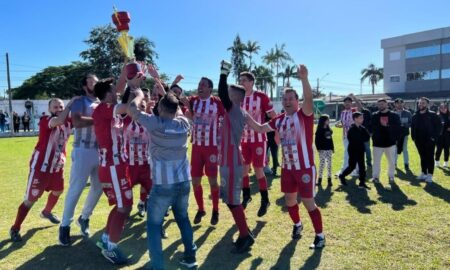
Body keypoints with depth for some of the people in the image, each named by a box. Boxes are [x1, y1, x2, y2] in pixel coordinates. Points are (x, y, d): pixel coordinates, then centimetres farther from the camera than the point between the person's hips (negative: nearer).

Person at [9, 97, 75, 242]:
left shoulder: (68, 122, 0)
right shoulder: (45, 121, -19)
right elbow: (59, 121, -39)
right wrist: (70, 104, -34)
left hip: (57, 165, 7)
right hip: (41, 165, -7)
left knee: (58, 191, 25)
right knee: (31, 198, -2)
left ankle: (46, 212, 53)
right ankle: (15, 228, 16)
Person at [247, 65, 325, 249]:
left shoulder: (304, 115, -11)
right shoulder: (279, 120, 5)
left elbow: (309, 99, -31)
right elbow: (260, 128, 15)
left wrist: (304, 79, -45)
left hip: (305, 168, -6)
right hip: (287, 168, 6)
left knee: (309, 202, 1)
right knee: (289, 200, 18)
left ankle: (320, 235, 20)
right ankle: (297, 225, 44)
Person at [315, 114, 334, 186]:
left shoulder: (329, 129, 12)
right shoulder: (319, 130, -7)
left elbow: (331, 139, 16)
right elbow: (316, 140, -9)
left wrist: (332, 148, 12)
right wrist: (319, 148, -15)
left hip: (329, 149, 6)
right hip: (322, 150, -6)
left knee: (329, 164, 6)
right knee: (322, 163, -2)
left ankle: (329, 179, 12)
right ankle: (319, 179, 6)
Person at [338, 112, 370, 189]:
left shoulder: (362, 128, 9)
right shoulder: (352, 129, -15)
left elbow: (367, 137, -1)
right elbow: (359, 139, -23)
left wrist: (362, 139, -16)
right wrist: (364, 138, -7)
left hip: (360, 150, 7)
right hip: (353, 150, -7)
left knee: (362, 166, 6)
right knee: (352, 166, 1)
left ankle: (362, 182, 12)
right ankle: (342, 176, 23)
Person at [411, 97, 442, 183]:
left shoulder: (432, 115, -6)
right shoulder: (415, 116, 7)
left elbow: (439, 125, -7)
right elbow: (412, 127, 15)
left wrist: (435, 137, -13)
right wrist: (413, 137, 6)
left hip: (429, 140, -4)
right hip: (419, 141, 4)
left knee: (430, 157, 2)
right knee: (422, 157, 13)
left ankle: (430, 175, 8)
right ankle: (424, 173, 23)